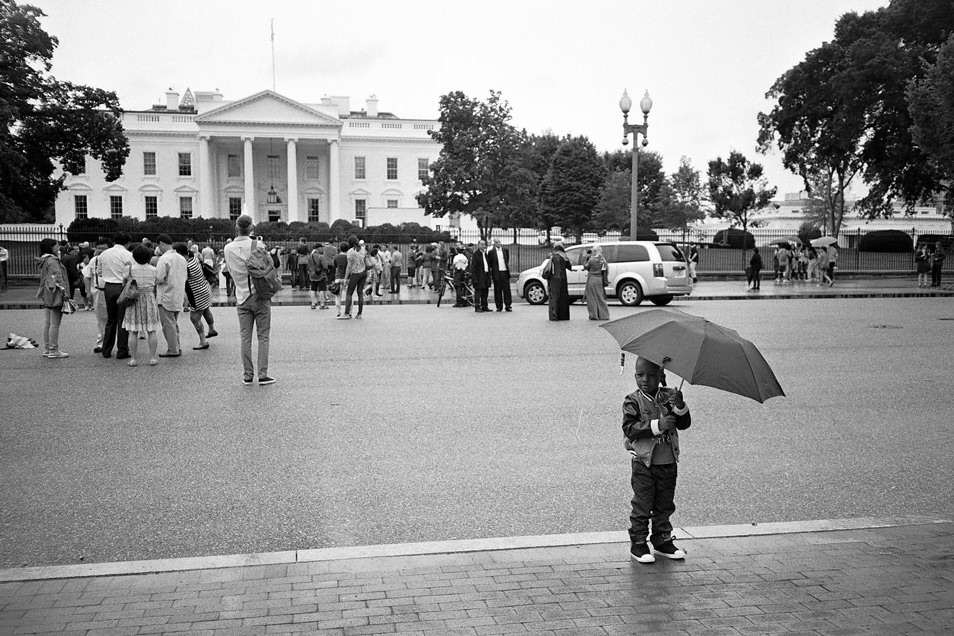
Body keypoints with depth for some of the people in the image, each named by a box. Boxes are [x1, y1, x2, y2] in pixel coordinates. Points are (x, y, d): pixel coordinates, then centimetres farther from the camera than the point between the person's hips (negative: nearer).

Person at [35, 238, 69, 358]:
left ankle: (46, 349, 18)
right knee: (55, 323, -6)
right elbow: (57, 277, -19)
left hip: (46, 295, 10)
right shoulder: (52, 260, -14)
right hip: (55, 294, -10)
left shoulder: (44, 260, 15)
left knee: (47, 322, 12)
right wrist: (63, 290, -18)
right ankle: (54, 350, -3)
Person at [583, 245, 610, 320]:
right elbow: (607, 268, 10)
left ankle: (594, 315, 2)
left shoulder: (592, 260, -13)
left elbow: (586, 267, -1)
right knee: (600, 298, 12)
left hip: (592, 279, -5)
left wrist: (585, 259, 11)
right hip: (600, 279, 5)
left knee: (592, 298, 3)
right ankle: (604, 315, 12)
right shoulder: (603, 260, 3)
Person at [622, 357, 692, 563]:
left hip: (668, 462, 4)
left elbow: (684, 424, -2)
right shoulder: (633, 401, -7)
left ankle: (663, 541, 27)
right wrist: (657, 425, -26)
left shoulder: (668, 397, 4)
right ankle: (638, 544, 12)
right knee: (642, 505, 1)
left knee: (665, 504, 14)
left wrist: (679, 407, -21)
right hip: (644, 462, -4)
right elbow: (629, 428, -19)